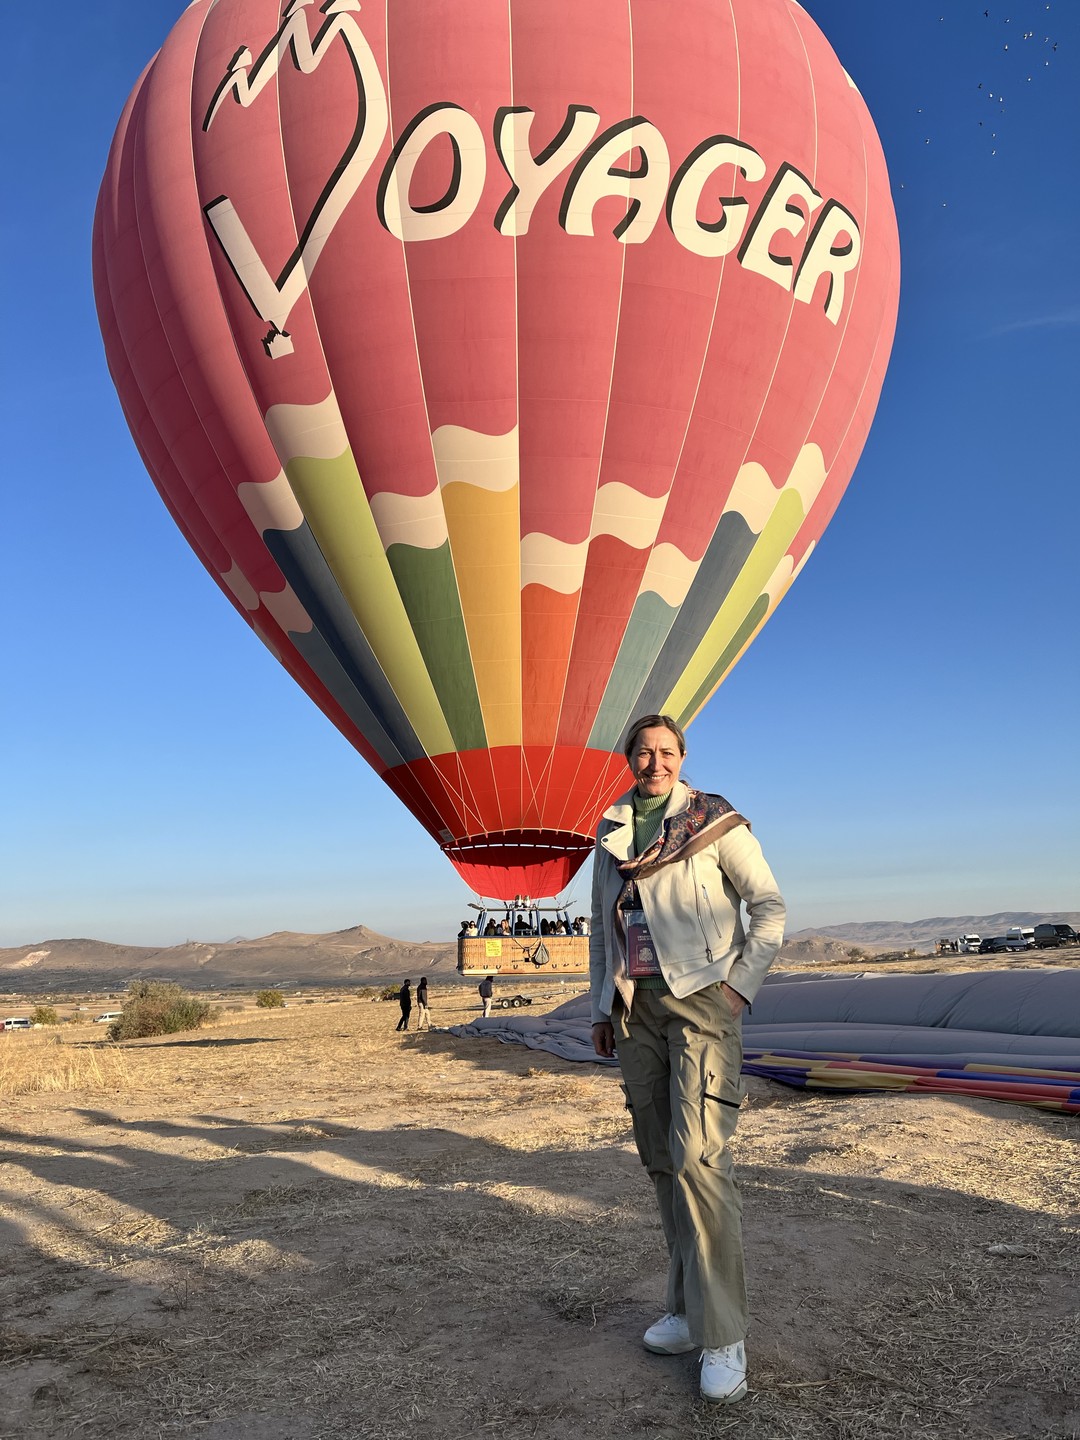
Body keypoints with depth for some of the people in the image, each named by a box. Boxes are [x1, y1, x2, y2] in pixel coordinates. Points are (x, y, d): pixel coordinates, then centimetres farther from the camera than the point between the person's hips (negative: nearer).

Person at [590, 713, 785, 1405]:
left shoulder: (715, 821, -5)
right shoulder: (611, 832, 11)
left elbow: (771, 907, -3)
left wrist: (741, 986, -11)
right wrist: (602, 1007, 16)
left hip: (702, 998, -5)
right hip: (637, 1006, 6)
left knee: (698, 1156, -14)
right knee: (661, 1159, 9)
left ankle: (723, 1334, -4)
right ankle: (690, 1305, 22)